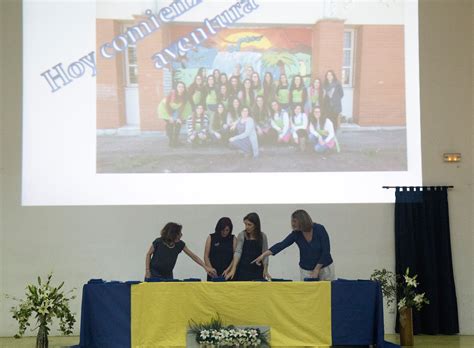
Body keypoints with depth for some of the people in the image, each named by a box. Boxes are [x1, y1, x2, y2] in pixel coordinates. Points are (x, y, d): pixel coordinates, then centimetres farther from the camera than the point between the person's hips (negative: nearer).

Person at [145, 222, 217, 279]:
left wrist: (206, 267, -11)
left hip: (168, 275, 4)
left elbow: (193, 256, -6)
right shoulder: (158, 242, -19)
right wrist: (147, 271, -10)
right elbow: (149, 254, -4)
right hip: (154, 274, -4)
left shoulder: (180, 244, -9)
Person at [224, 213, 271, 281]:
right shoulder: (241, 235, -3)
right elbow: (238, 252, -12)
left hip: (257, 271, 2)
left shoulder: (262, 236, 2)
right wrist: (233, 269, -23)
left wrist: (265, 270, -5)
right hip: (243, 271, -2)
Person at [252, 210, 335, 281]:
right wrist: (263, 255, -26)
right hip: (306, 270, 3)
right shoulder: (296, 234, -10)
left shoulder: (319, 229, -19)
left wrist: (317, 269, -19)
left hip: (325, 267, -3)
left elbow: (326, 251, -18)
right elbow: (281, 245, -16)